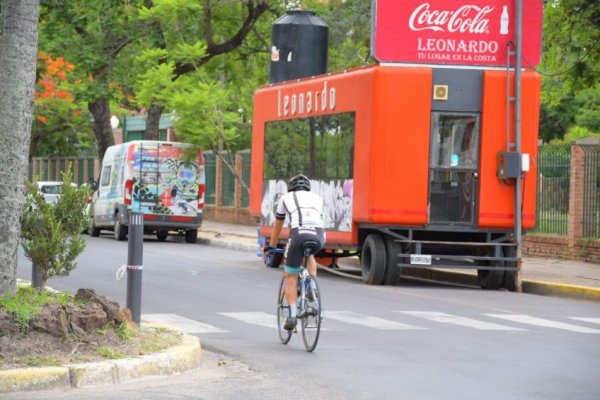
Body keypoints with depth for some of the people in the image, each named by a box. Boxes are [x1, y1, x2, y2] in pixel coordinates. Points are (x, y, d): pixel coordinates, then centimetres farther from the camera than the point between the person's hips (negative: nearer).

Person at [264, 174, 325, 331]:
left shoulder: (286, 198, 28)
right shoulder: (317, 198, 33)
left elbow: (277, 226, 39)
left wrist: (271, 246, 54)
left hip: (298, 234, -2)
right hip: (318, 235, 2)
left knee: (291, 278, 12)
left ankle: (292, 315, 0)